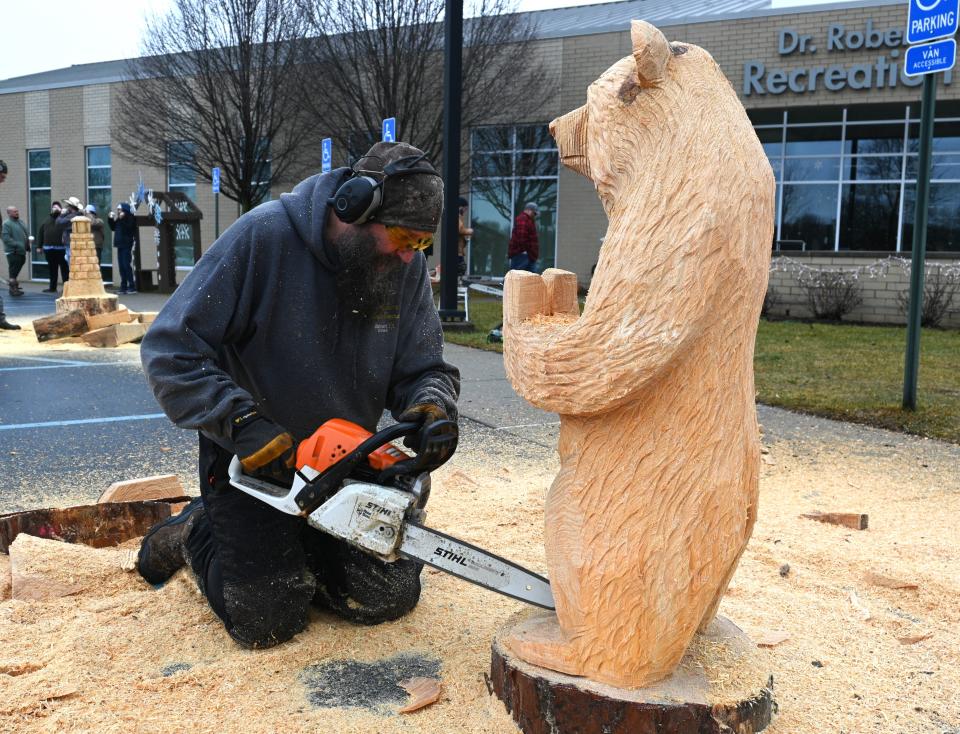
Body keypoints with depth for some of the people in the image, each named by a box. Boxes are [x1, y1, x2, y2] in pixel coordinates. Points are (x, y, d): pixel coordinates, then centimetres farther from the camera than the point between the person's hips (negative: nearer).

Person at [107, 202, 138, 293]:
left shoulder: (130, 217, -6)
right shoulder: (118, 219, 15)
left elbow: (128, 228, -20)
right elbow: (113, 228, 20)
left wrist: (122, 219, -22)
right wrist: (110, 219, 10)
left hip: (126, 245, -8)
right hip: (120, 244, 8)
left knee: (126, 265, -11)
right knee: (121, 266, 7)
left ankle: (132, 286, -8)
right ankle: (123, 286, 10)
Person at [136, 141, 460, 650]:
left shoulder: (406, 267, -8)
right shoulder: (262, 237, -23)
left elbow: (424, 370, -2)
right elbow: (169, 352, -21)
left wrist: (431, 404, -25)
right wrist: (247, 427, -29)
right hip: (252, 463, -4)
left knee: (391, 597, 0)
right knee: (268, 620, -8)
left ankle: (298, 548, 25)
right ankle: (196, 532, 20)